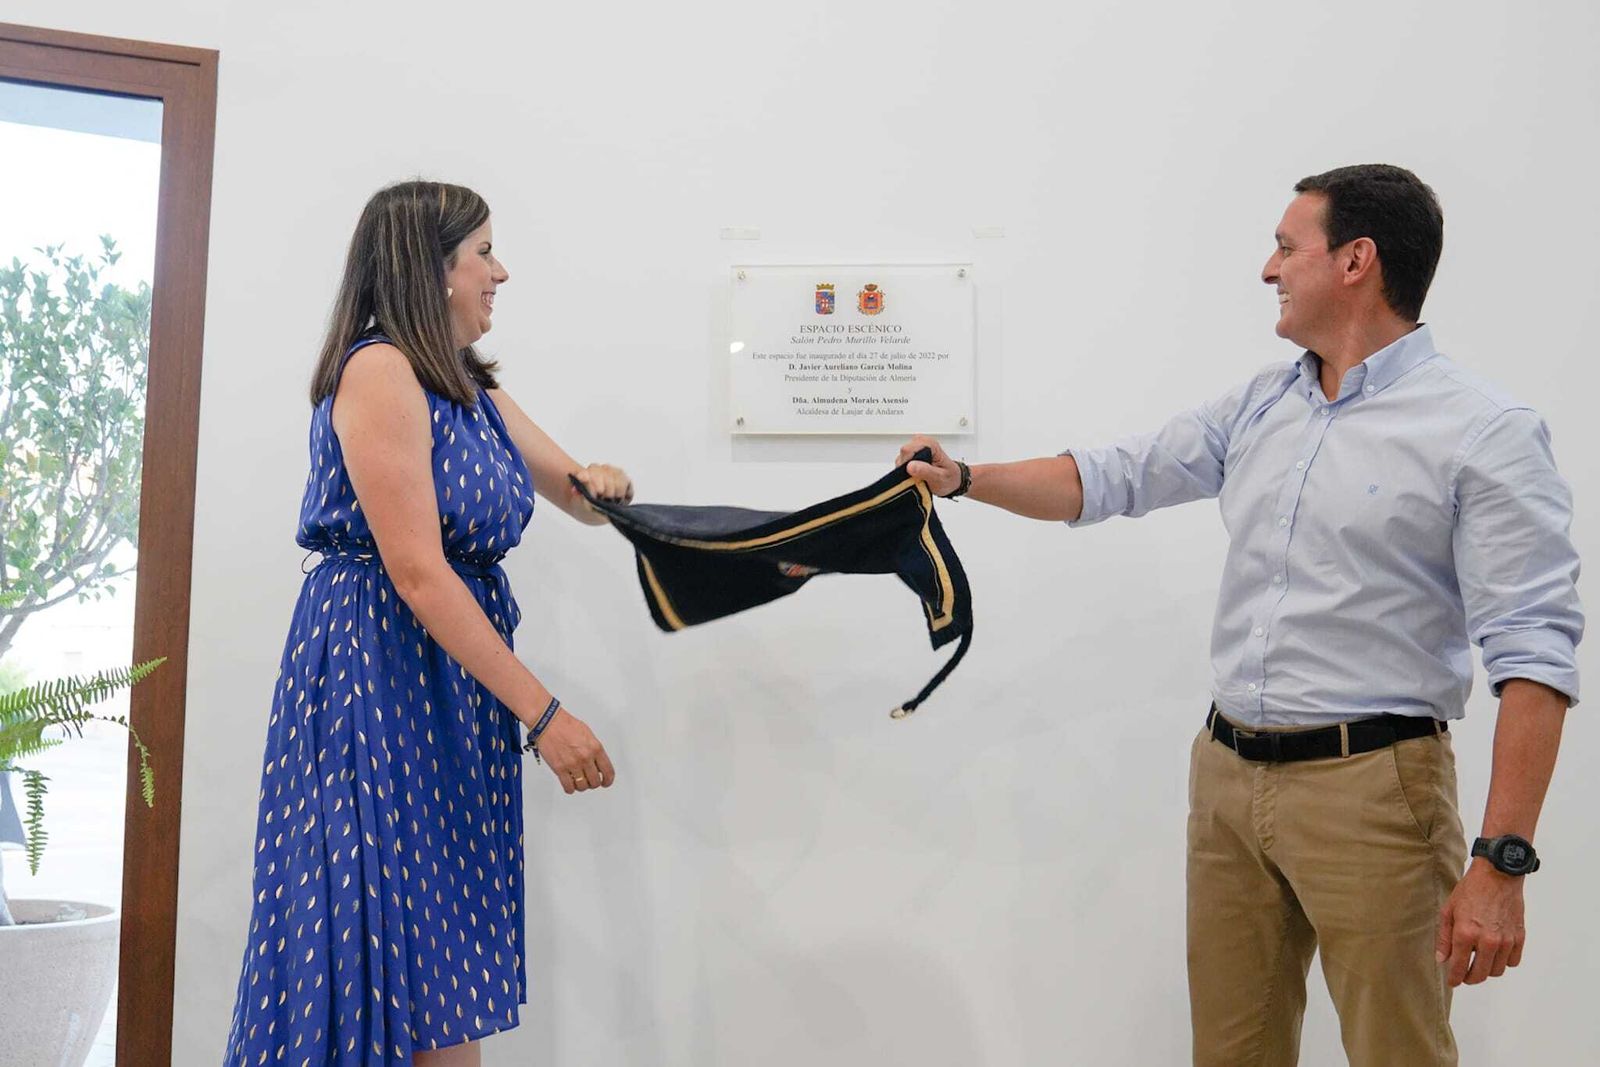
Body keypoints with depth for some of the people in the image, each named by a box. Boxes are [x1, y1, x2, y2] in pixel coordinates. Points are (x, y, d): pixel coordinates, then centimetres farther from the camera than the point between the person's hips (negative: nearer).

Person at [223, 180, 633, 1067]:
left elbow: (572, 490, 22)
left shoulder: (470, 387, 12)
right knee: (387, 932, -1)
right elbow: (416, 573, -20)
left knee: (445, 937, 12)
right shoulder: (379, 370, -13)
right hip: (378, 670, -8)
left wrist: (597, 486, -4)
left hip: (455, 677, 9)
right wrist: (544, 714, -20)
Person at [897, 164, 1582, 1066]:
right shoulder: (1259, 408, 10)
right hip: (1228, 774, 6)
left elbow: (1535, 651, -14)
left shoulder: (1484, 432, -10)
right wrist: (964, 478, 10)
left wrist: (1503, 862, -19)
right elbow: (1112, 478, 17)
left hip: (1369, 787, -6)